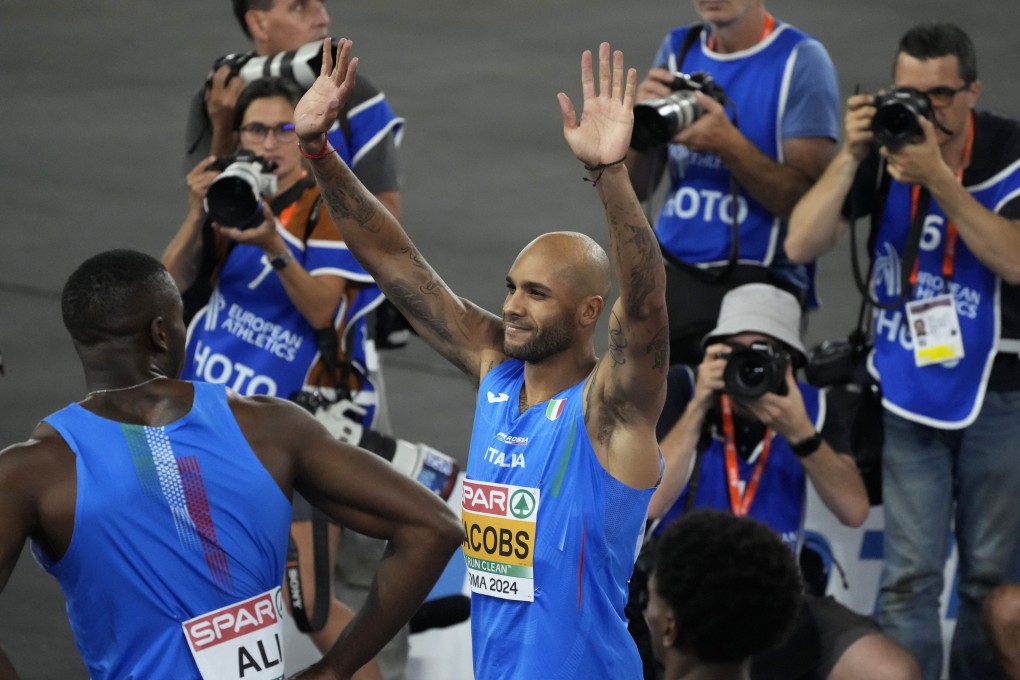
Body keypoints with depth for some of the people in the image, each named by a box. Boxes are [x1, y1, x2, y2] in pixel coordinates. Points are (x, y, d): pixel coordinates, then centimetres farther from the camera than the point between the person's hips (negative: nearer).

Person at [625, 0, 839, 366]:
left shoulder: (800, 60, -5)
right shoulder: (677, 49, 11)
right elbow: (634, 191, 9)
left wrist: (727, 144, -22)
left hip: (756, 283, -5)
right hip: (669, 273, 5)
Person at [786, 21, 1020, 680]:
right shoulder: (885, 145, -5)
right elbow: (802, 245, -11)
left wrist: (938, 179, -30)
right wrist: (851, 155, -22)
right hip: (909, 386, 1)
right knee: (910, 573, -4)